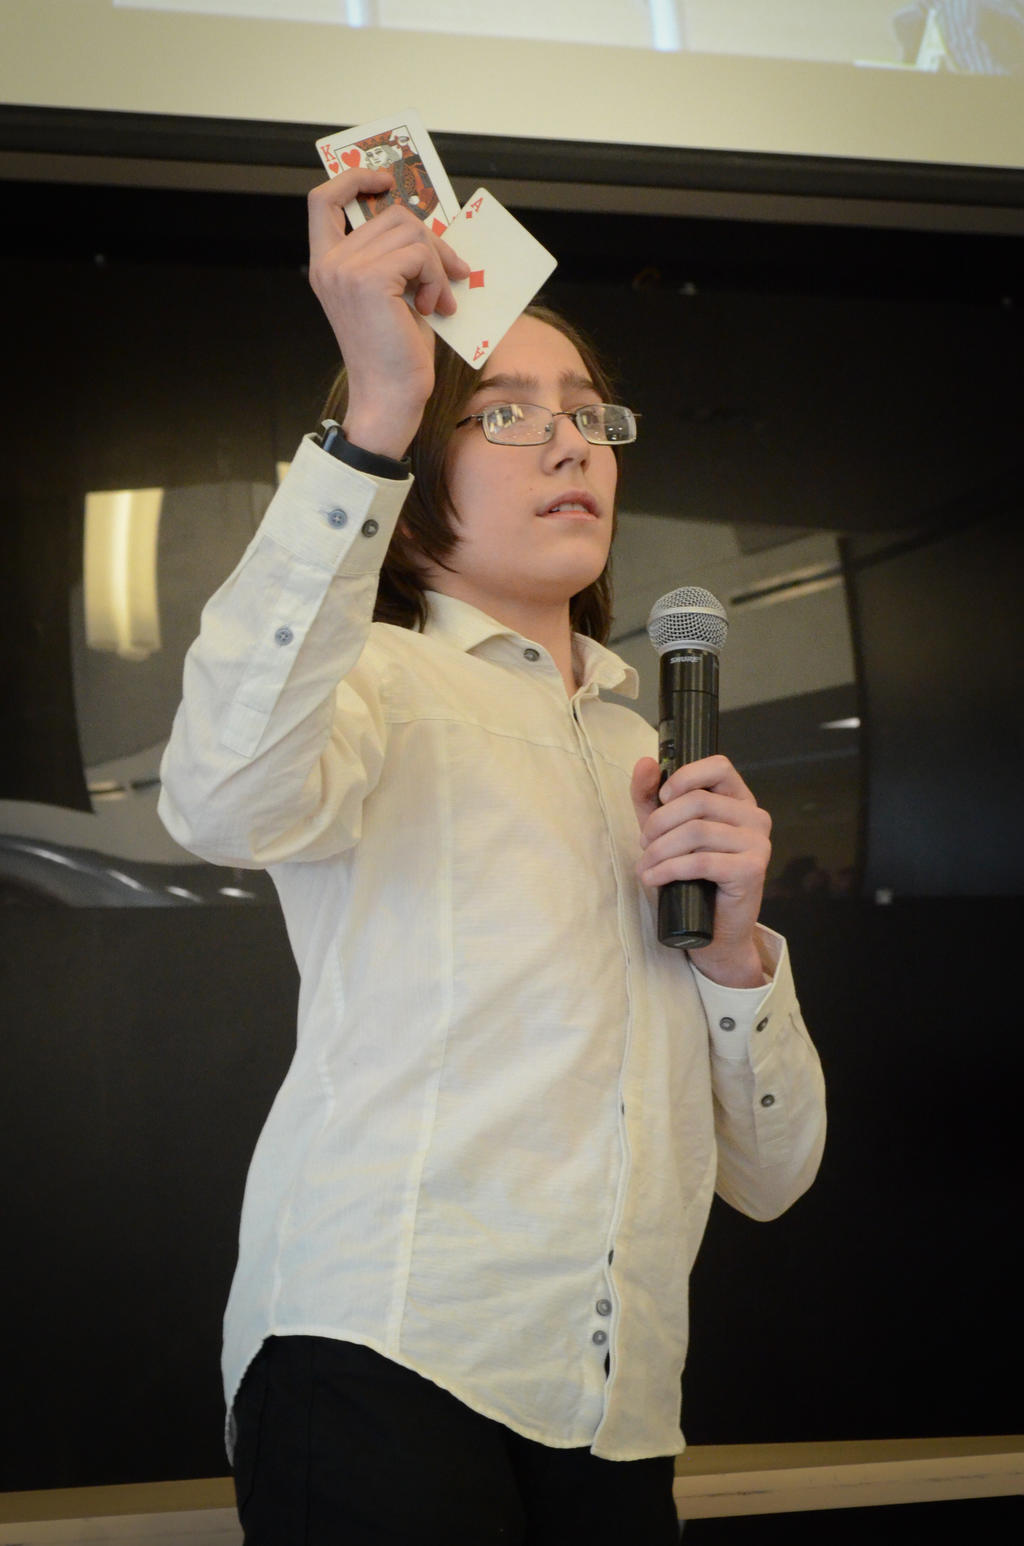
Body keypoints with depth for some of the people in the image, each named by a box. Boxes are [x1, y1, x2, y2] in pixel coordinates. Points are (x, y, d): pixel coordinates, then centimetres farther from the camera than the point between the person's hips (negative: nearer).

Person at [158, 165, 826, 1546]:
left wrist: (734, 946, -1)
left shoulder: (657, 758, 21)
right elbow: (230, 801, -23)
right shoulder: (379, 680, 5)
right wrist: (374, 417, -26)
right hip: (382, 1358, -5)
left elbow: (771, 1175, 17)